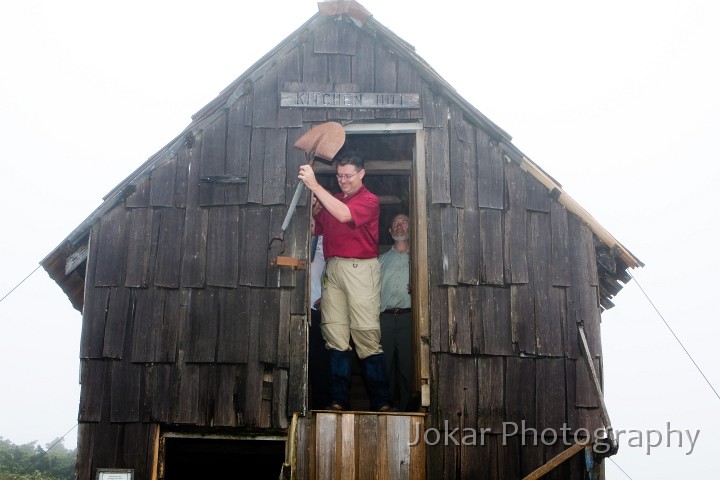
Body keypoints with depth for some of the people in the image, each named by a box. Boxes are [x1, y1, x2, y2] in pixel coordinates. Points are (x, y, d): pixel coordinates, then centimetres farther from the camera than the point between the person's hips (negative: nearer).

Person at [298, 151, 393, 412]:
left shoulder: (369, 200, 0)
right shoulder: (331, 200, 21)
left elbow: (344, 215, -18)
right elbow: (315, 229, 23)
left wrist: (314, 185, -17)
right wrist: (315, 210, 3)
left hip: (359, 269, -5)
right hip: (332, 269, 6)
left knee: (366, 335, -8)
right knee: (335, 335, -1)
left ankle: (380, 401, -3)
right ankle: (338, 400, 0)